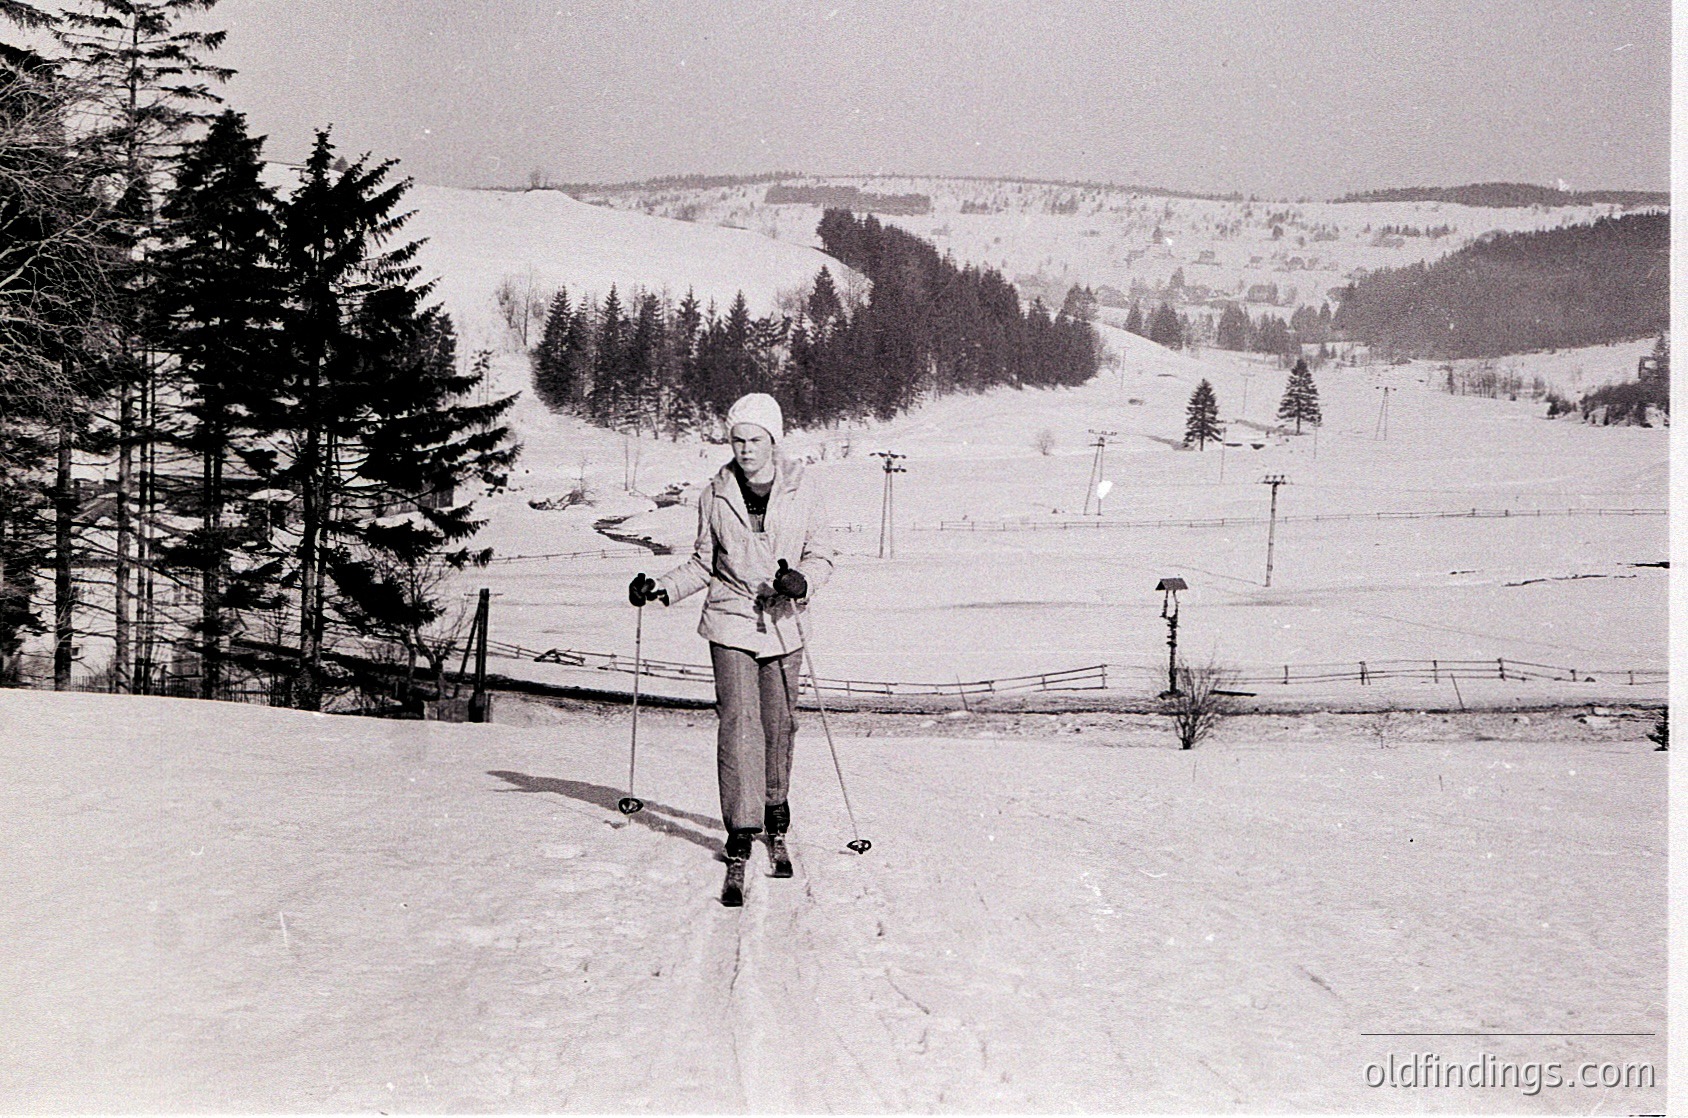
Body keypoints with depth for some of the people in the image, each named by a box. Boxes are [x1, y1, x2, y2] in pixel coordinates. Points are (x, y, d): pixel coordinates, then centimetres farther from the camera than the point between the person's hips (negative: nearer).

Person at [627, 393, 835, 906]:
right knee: (739, 725, -10)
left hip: (783, 626, 0)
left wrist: (801, 580, -18)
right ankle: (740, 843, -8)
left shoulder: (801, 489, -1)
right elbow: (704, 564, 12)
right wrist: (661, 587, -2)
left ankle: (776, 826, 27)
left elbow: (822, 555, 3)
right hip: (731, 622, 0)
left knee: (778, 725, 7)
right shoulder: (716, 494, 2)